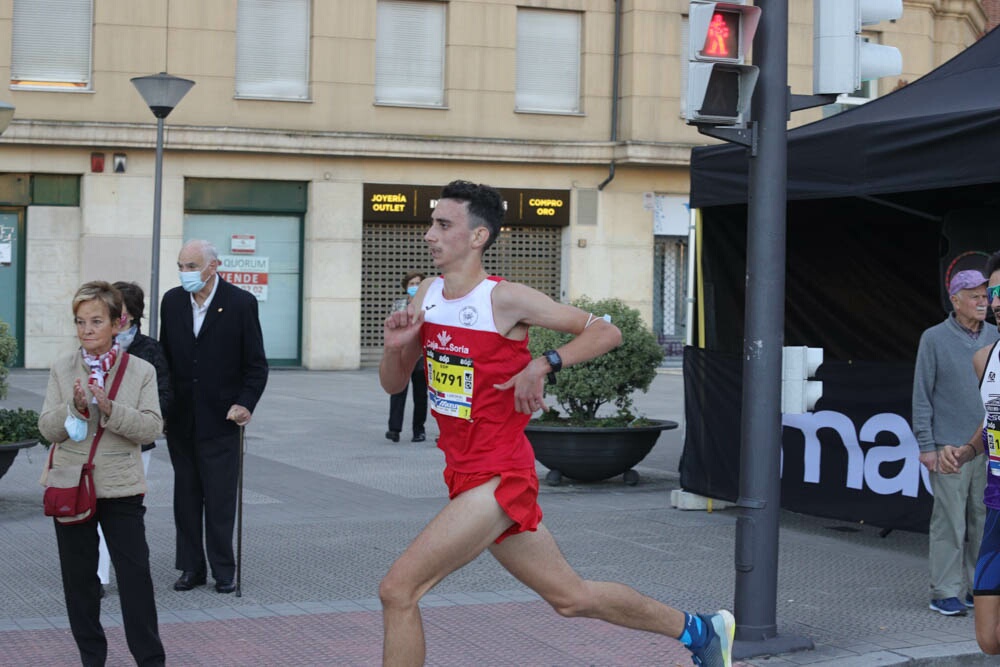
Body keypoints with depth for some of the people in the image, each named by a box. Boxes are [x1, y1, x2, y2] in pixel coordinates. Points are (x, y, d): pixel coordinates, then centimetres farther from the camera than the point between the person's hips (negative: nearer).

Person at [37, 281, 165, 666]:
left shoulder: (141, 371, -2)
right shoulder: (62, 370, 2)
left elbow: (151, 427, -9)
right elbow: (47, 428, -1)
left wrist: (111, 409, -22)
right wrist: (74, 409, -19)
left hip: (121, 489, -2)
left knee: (135, 575, -2)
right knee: (78, 576, 10)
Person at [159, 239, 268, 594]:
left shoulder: (241, 303, -6)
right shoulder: (172, 301, 6)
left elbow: (256, 365, -3)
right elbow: (165, 357, 12)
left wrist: (245, 404, -14)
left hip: (220, 419, -4)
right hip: (180, 419, 4)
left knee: (220, 498, -1)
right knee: (186, 495, 9)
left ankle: (223, 570, 9)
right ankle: (192, 567, 17)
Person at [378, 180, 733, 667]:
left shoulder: (506, 299, -13)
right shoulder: (427, 295, 7)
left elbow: (606, 332, -8)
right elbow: (392, 384, 13)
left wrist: (544, 365, -20)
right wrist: (395, 346, -7)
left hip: (496, 479, -8)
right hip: (467, 476, 8)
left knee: (397, 589, -14)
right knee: (571, 597, 17)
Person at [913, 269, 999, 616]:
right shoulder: (934, 339, -2)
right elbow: (922, 395, -2)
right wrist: (926, 445, -7)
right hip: (949, 448, -4)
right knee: (949, 524, -3)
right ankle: (945, 592, 3)